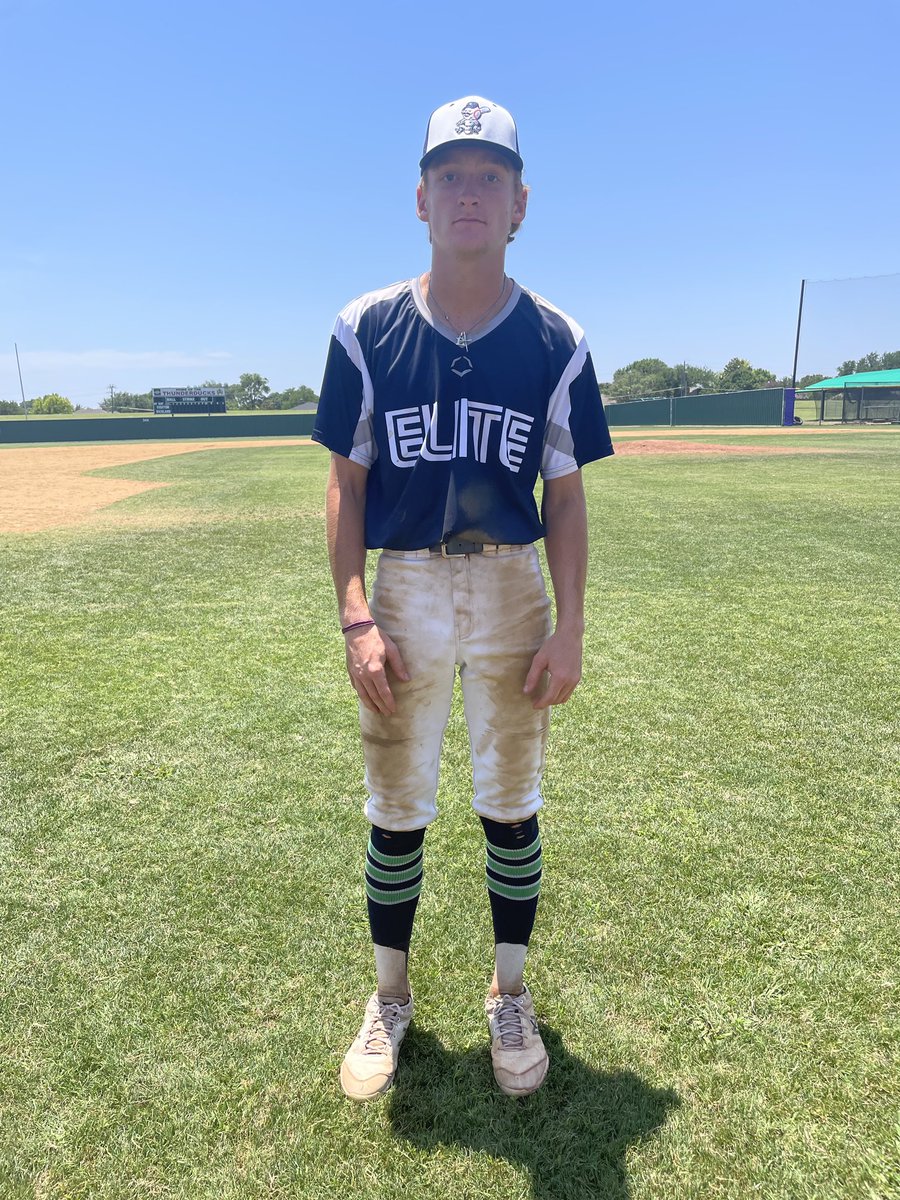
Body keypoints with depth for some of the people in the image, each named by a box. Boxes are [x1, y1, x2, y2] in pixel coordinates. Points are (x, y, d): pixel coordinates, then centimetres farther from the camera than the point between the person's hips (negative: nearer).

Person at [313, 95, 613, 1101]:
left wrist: (570, 625, -4)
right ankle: (390, 998, 35)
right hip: (403, 586, 0)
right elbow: (347, 480, 1)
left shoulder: (555, 341, 1)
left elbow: (565, 493, 3)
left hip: (513, 590, 1)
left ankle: (509, 996, 35)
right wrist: (355, 615, -8)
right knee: (395, 809, 10)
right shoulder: (366, 328, 0)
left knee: (512, 804, 11)